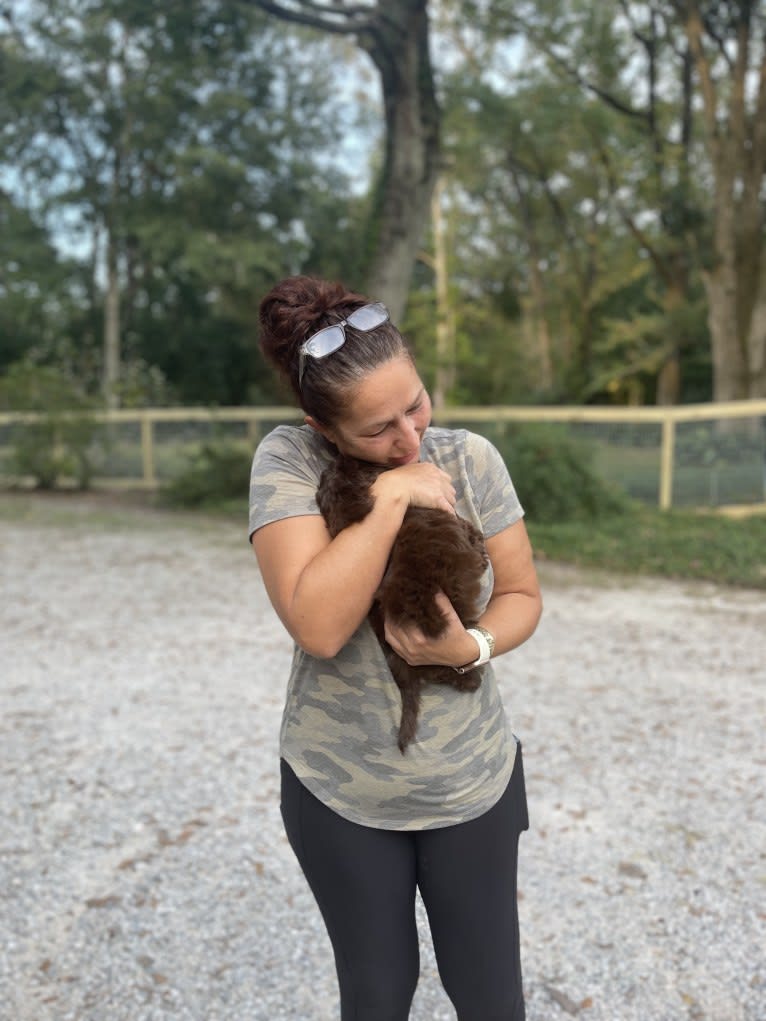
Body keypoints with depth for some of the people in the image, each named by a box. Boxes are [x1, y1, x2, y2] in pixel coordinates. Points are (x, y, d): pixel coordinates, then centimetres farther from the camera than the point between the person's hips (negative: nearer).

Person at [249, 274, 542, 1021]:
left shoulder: (469, 457, -11)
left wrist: (473, 648, -23)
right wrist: (392, 494, -30)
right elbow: (318, 627, -30)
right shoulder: (287, 462, -18)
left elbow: (521, 595, -3)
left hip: (473, 784, 2)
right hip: (339, 793, -1)